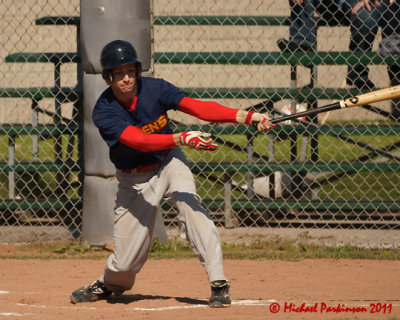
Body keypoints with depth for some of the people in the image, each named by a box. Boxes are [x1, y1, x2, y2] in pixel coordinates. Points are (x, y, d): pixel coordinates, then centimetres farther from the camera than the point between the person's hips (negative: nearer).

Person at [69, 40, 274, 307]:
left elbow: (197, 107, -24)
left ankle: (219, 283, -27)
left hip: (169, 163, 1)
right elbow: (139, 141, -34)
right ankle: (109, 285, 36)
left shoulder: (154, 89, -15)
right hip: (134, 180, -1)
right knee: (127, 258, -1)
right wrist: (183, 138, -48)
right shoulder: (104, 112, -21)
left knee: (189, 203, -29)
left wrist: (247, 117, -35)